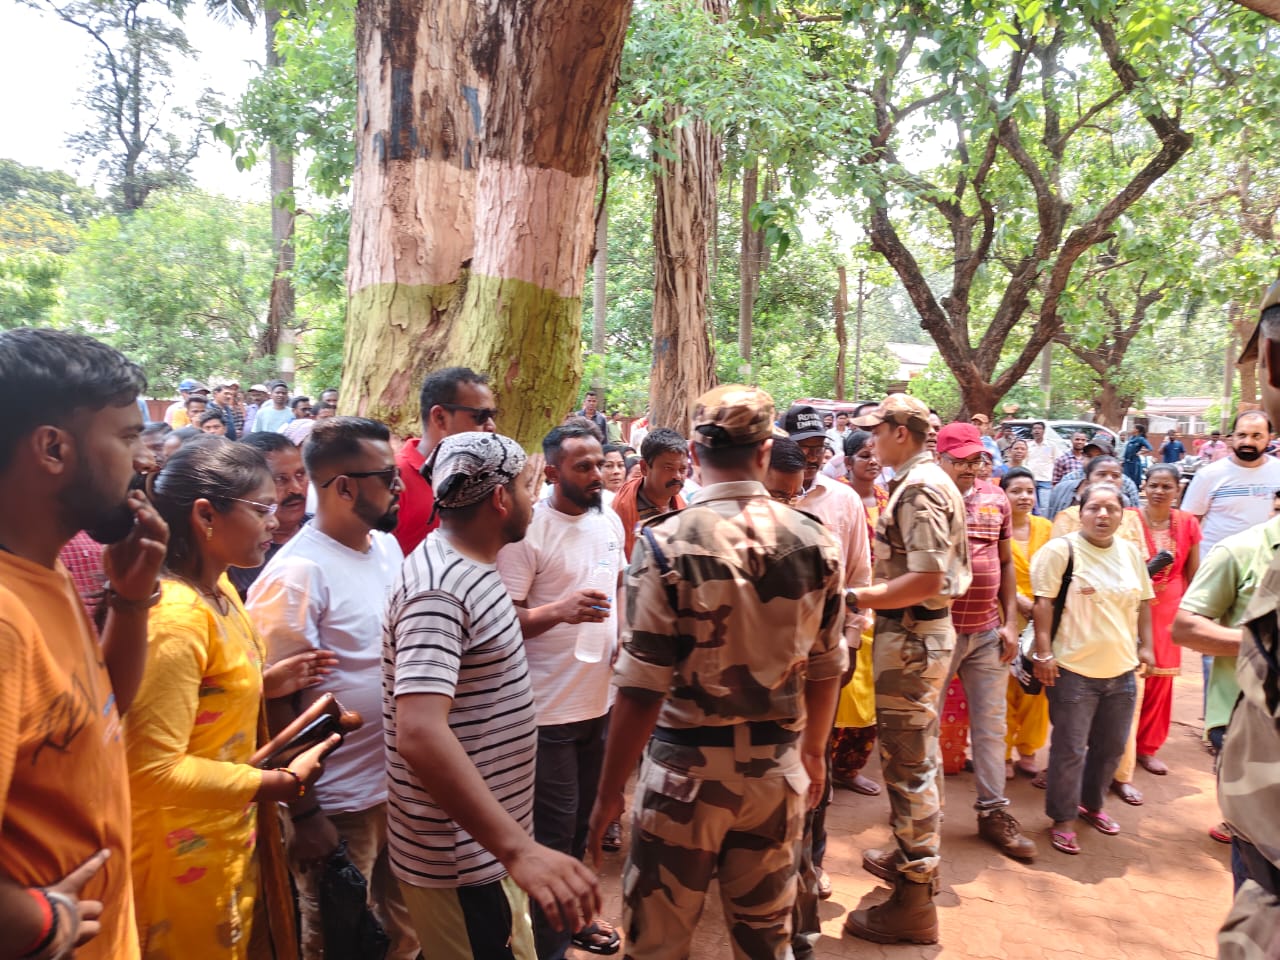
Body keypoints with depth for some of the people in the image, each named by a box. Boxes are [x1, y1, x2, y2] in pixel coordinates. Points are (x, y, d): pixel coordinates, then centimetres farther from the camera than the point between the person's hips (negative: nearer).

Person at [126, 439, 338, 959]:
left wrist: (266, 684, -1)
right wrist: (284, 781, -22)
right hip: (187, 860, -8)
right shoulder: (175, 616, -27)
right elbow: (156, 770, -28)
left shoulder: (220, 590, 2)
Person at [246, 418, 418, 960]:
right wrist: (303, 812, -15)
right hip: (339, 803, -7)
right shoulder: (296, 574, -20)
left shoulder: (387, 546, 3)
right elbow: (275, 701, -18)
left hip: (400, 784, 7)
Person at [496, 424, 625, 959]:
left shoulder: (610, 522, 5)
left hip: (599, 699, 7)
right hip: (548, 709, -7)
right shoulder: (528, 530, -18)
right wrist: (559, 610, -36)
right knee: (552, 833, 5)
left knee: (581, 820, 22)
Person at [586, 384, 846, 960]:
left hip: (688, 770, -4)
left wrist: (608, 794, -5)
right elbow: (826, 668, 5)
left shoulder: (666, 544, -17)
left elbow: (642, 689, -17)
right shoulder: (815, 542, -4)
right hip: (778, 768, 4)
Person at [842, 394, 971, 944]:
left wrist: (855, 598, -24)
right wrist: (871, 591, 13)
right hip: (919, 631, 10)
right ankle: (911, 856, 40)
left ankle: (914, 903, 10)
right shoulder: (926, 481, 12)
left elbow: (927, 579, -27)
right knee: (912, 754, 22)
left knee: (909, 762, -2)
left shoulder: (919, 490, -19)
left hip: (911, 635, -10)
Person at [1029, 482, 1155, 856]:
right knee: (1070, 749, 1)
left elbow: (1143, 602, 17)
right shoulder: (1061, 549, -10)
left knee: (1111, 746, 18)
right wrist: (1043, 652, -16)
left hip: (1122, 669, 6)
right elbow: (1044, 602, -13)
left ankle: (1091, 803, 38)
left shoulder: (1131, 552, 8)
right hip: (1074, 669, -6)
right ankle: (1062, 819, 17)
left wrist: (1145, 646, 13)